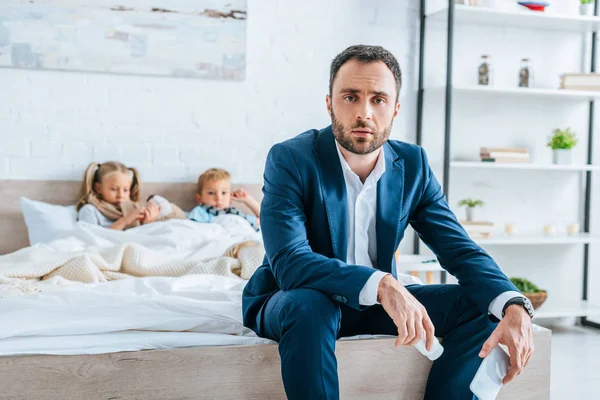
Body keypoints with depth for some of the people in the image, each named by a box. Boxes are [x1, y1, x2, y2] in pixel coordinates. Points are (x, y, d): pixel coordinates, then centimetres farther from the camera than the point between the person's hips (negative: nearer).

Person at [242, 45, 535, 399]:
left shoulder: (413, 164, -4)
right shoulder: (290, 159, -19)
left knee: (480, 304, -10)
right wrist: (381, 284, -44)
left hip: (375, 304, 5)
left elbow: (461, 250, -8)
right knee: (310, 304, -38)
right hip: (291, 303, -4)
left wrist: (514, 306, -27)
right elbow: (288, 261, -31)